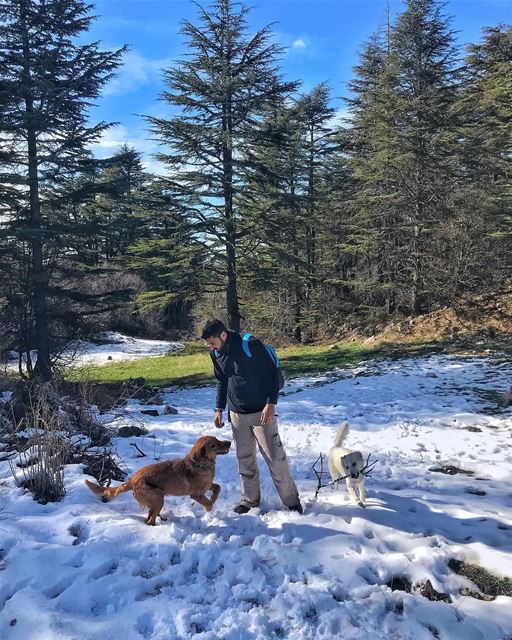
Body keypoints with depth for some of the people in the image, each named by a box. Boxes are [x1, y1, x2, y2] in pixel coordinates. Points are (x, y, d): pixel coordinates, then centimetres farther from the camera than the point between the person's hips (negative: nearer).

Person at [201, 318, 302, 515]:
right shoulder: (216, 353, 1)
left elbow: (272, 374, -14)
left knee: (275, 457, 0)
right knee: (244, 458, 12)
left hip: (262, 412, -5)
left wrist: (271, 404, -19)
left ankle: (291, 500, 15)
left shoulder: (251, 345, -19)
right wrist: (219, 408, 10)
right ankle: (249, 499, 28)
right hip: (237, 414, 5)